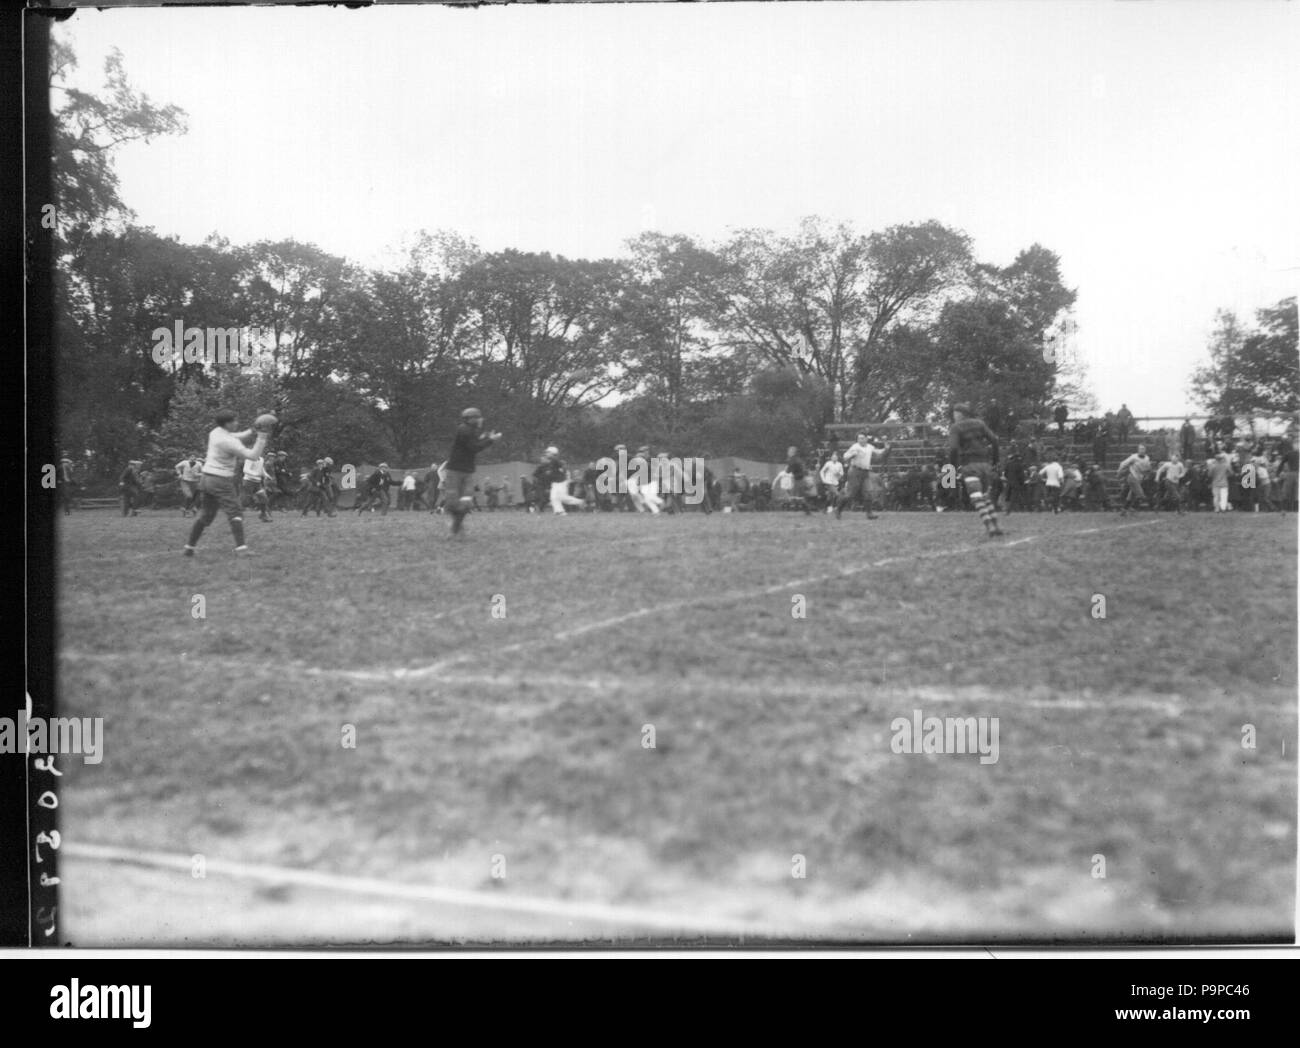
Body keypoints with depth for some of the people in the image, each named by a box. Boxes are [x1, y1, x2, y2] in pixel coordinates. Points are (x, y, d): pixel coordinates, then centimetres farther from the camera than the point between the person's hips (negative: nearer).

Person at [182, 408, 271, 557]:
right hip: (221, 481, -8)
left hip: (206, 478, 8)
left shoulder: (215, 433, 8)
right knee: (235, 513, -9)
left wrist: (253, 431, 8)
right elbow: (253, 455, -23)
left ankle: (189, 547, 16)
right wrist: (262, 438, -18)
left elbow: (237, 437, 21)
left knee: (207, 515, 17)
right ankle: (241, 548, -21)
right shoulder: (229, 442, -19)